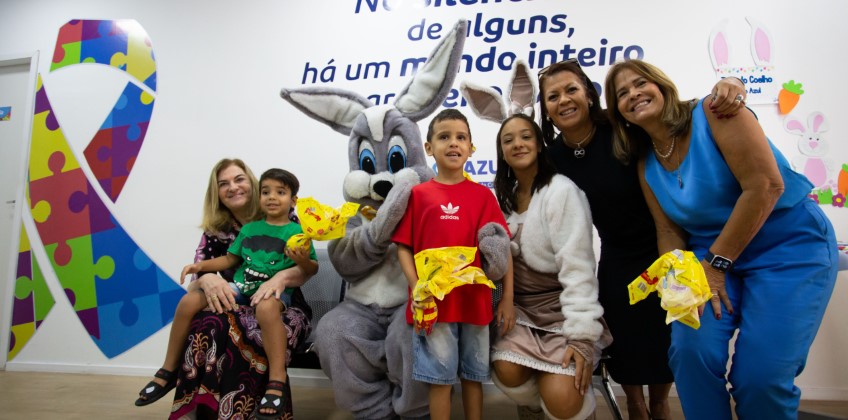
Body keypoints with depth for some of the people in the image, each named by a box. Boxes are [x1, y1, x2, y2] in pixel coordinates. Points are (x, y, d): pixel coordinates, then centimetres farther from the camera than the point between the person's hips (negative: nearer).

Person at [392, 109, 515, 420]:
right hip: (432, 302, -1)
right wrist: (416, 287, -12)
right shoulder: (418, 194, 2)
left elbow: (501, 248, 4)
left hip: (475, 300, 2)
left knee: (473, 375, 15)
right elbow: (403, 246, 1)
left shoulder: (483, 195, 4)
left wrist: (507, 298, 0)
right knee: (440, 379, 8)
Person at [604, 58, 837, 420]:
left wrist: (715, 263, -17)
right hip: (711, 255, 4)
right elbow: (669, 231, 3)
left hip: (790, 245, -4)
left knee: (761, 376, -15)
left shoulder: (713, 112, -13)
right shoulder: (646, 166, 4)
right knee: (690, 349, -20)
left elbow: (766, 185, -20)